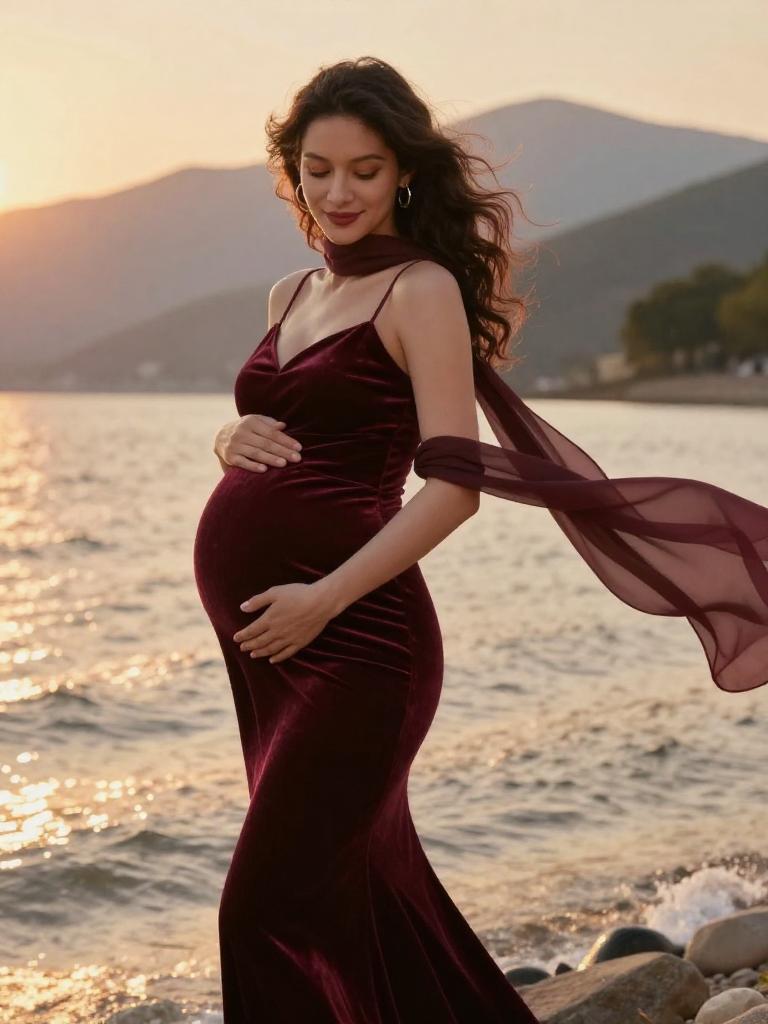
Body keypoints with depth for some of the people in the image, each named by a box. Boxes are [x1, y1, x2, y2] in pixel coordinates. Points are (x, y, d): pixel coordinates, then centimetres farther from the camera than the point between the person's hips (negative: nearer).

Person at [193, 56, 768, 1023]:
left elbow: (455, 484, -14)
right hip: (261, 645, 8)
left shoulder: (421, 290, -6)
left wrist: (326, 597, -22)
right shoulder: (293, 295, 17)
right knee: (368, 893, 15)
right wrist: (231, 439, 2)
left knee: (271, 911, -7)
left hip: (349, 642, -8)